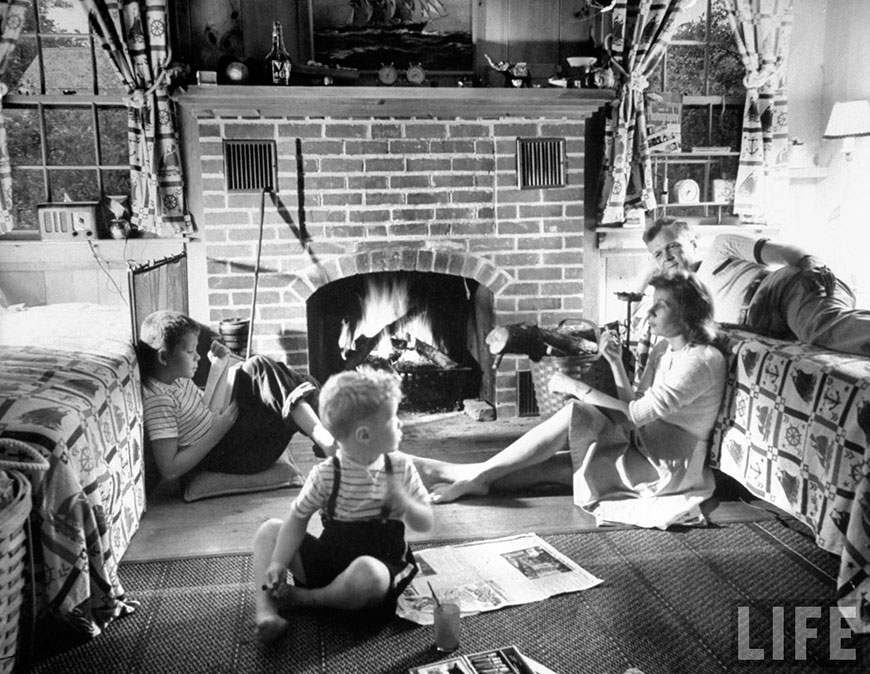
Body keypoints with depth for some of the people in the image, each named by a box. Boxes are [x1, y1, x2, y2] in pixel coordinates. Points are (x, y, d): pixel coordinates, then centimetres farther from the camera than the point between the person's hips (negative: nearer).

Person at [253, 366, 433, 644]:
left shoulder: (401, 467, -5)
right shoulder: (326, 474, -9)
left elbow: (425, 524, -3)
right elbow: (298, 519, -2)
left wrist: (404, 503, -24)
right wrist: (278, 564, -15)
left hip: (383, 564, -1)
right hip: (329, 558, 2)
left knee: (366, 571, -37)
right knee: (269, 530, -6)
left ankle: (302, 597, -12)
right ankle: (265, 607, -19)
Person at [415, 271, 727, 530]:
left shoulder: (703, 359, -17)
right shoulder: (663, 350, 10)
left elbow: (637, 414, -22)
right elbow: (634, 406, 5)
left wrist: (576, 387, -19)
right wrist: (615, 361, -5)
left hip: (670, 467, -8)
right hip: (644, 449, 8)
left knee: (575, 414, -24)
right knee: (548, 465, -13)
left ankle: (477, 475, -18)